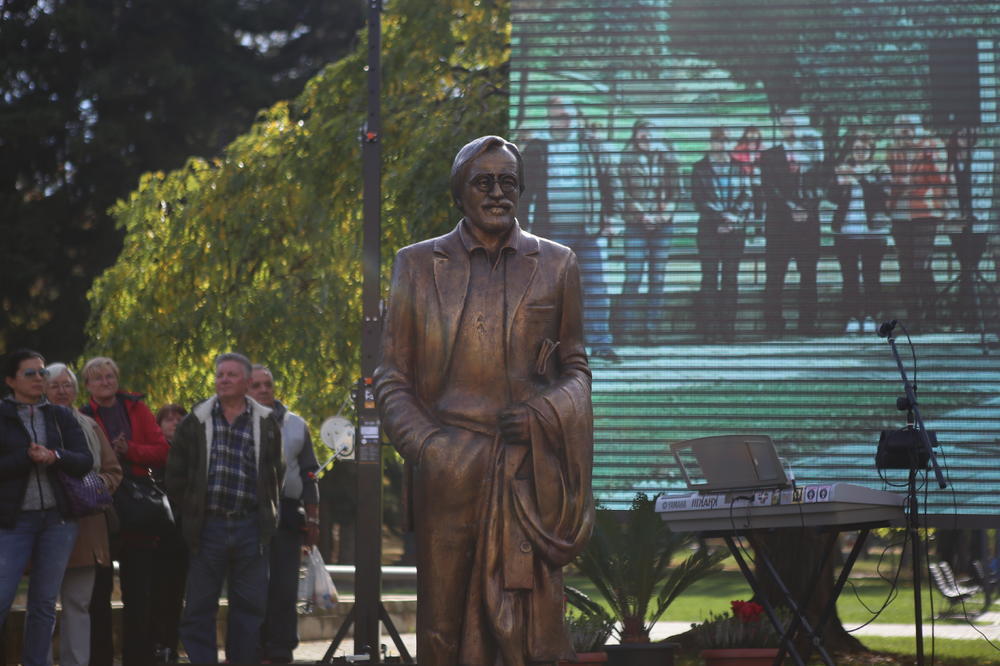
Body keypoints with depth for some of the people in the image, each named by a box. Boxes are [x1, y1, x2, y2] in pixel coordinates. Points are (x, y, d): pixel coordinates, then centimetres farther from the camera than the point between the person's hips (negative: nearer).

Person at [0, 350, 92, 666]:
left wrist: (54, 457, -15)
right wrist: (27, 457, -16)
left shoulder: (60, 417, 11)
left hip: (58, 518, 3)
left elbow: (85, 461, 1)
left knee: (44, 603, 5)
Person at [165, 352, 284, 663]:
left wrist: (267, 515, 9)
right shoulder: (196, 421, 5)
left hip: (250, 528, 1)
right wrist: (189, 514, 7)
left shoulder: (266, 423, 7)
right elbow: (175, 474, 8)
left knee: (250, 605, 4)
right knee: (199, 606, 0)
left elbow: (276, 473, 14)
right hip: (208, 526, -1)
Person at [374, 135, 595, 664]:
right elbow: (392, 378, 9)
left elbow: (575, 367, 16)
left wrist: (547, 414, -5)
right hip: (448, 475, 0)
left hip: (531, 473, 0)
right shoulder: (418, 265, 10)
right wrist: (425, 444, -6)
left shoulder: (556, 264, 12)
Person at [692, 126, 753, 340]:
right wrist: (720, 218, -12)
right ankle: (709, 327, -6)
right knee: (710, 276, -5)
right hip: (709, 229, -2)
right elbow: (699, 200, -2)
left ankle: (728, 326, 1)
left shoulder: (738, 168, 12)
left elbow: (747, 198, 7)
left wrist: (736, 217, -9)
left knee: (731, 277, 0)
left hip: (735, 229, 2)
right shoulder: (700, 168, 6)